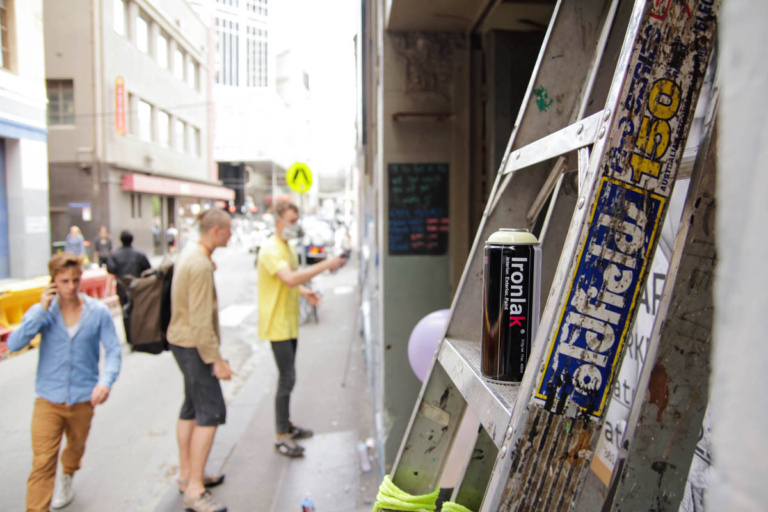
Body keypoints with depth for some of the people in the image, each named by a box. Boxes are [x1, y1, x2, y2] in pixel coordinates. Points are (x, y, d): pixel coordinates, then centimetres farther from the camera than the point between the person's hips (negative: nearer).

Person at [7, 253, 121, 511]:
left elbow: (113, 350, -6)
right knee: (42, 463, -6)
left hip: (83, 399, 1)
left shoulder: (98, 312, -8)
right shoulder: (41, 311, -6)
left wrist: (106, 381, -22)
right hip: (48, 399, -1)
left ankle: (66, 478, 55)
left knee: (76, 446, 25)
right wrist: (42, 310, -22)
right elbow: (14, 344, -16)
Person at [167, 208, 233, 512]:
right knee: (211, 411, -7)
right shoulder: (200, 265, -22)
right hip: (192, 345, -11)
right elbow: (201, 321, -25)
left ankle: (187, 473, 31)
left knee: (192, 407, 18)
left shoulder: (191, 254, 11)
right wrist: (216, 360, -23)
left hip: (182, 341, 11)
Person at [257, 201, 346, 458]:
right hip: (277, 324, -9)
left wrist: (304, 291, 4)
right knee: (287, 378, -7)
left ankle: (286, 425, 30)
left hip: (289, 322, 9)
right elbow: (289, 279, -34)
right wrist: (326, 265, -34)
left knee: (287, 376, 17)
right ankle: (282, 437, 2)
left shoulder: (289, 247, 14)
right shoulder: (270, 249, -18)